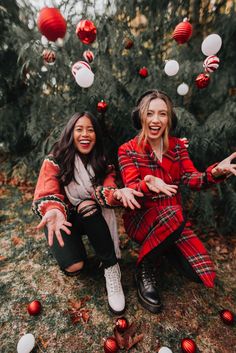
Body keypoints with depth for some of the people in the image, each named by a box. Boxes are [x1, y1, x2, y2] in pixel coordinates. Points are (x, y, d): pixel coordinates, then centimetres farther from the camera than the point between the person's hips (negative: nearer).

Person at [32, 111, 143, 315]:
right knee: (73, 267, -25)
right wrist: (54, 212, -45)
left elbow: (105, 191, -18)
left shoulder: (102, 162, -4)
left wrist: (117, 193, -42)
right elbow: (46, 196, -22)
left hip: (91, 218, 2)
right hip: (65, 218, -1)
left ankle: (111, 268, -21)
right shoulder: (54, 161, -12)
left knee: (88, 205, -34)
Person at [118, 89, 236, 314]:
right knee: (173, 214, -37)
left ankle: (163, 249, 18)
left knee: (203, 273, -11)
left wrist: (215, 172, -29)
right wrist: (148, 185, -43)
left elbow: (192, 179, -7)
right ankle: (144, 269, -10)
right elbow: (131, 189, -20)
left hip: (173, 219, 4)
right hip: (140, 218, -3)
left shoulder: (177, 146, 3)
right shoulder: (128, 150, -9)